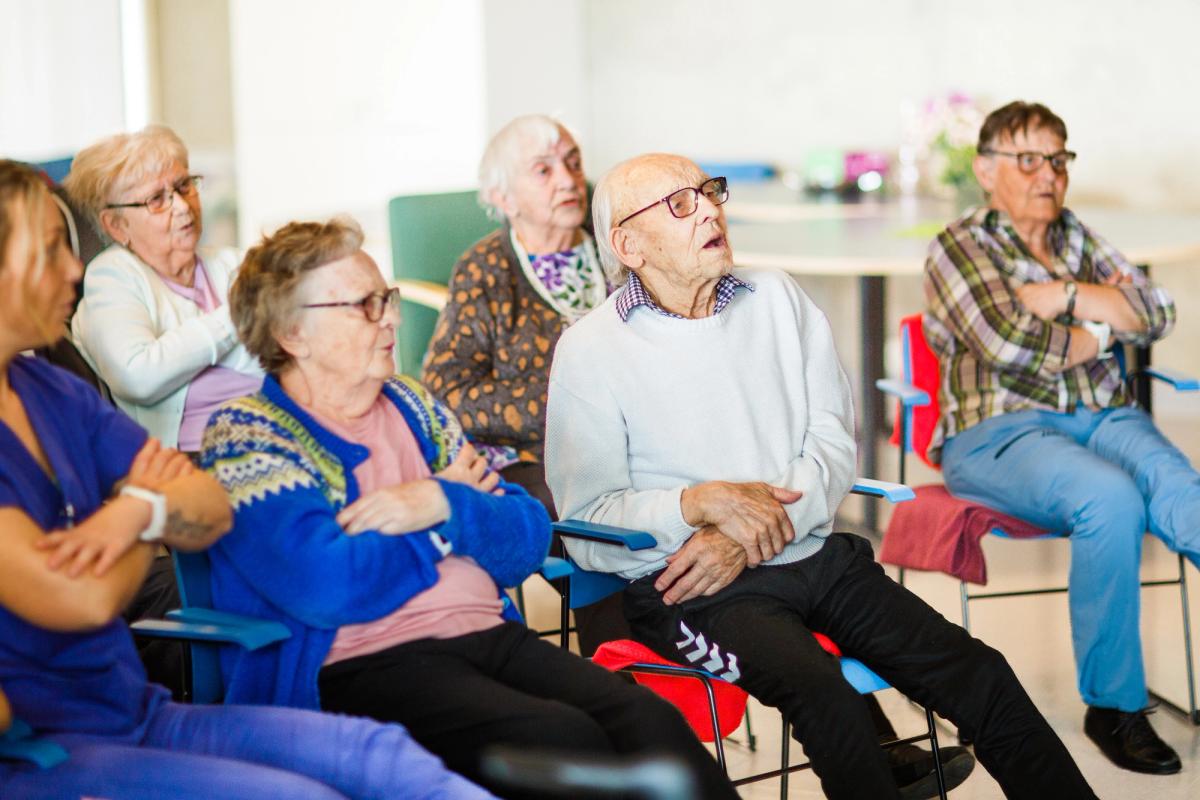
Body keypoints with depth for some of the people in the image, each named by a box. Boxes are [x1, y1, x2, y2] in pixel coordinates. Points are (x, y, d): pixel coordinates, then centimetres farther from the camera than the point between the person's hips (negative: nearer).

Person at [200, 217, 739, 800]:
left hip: (490, 637, 6)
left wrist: (444, 506, -8)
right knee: (563, 738, -30)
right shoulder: (246, 438, -1)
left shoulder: (411, 405, 19)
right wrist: (447, 516, -1)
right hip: (366, 665, -6)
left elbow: (528, 537, 14)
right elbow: (329, 586, -17)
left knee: (648, 720, -21)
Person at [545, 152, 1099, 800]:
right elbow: (587, 526, -6)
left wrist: (748, 536, -10)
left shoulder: (777, 299, 12)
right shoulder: (590, 351, -1)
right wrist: (703, 502, -20)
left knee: (979, 675, -13)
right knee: (820, 689, -32)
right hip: (691, 587, -4)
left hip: (816, 554, 4)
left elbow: (834, 446, 5)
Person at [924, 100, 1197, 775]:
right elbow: (1014, 348, -11)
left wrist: (1065, 296, -2)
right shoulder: (961, 248, 5)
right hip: (999, 433, -5)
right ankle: (1113, 705, -23)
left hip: (1104, 416, 5)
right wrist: (1103, 326, 4)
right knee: (1111, 498, -34)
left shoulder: (1079, 238, 23)